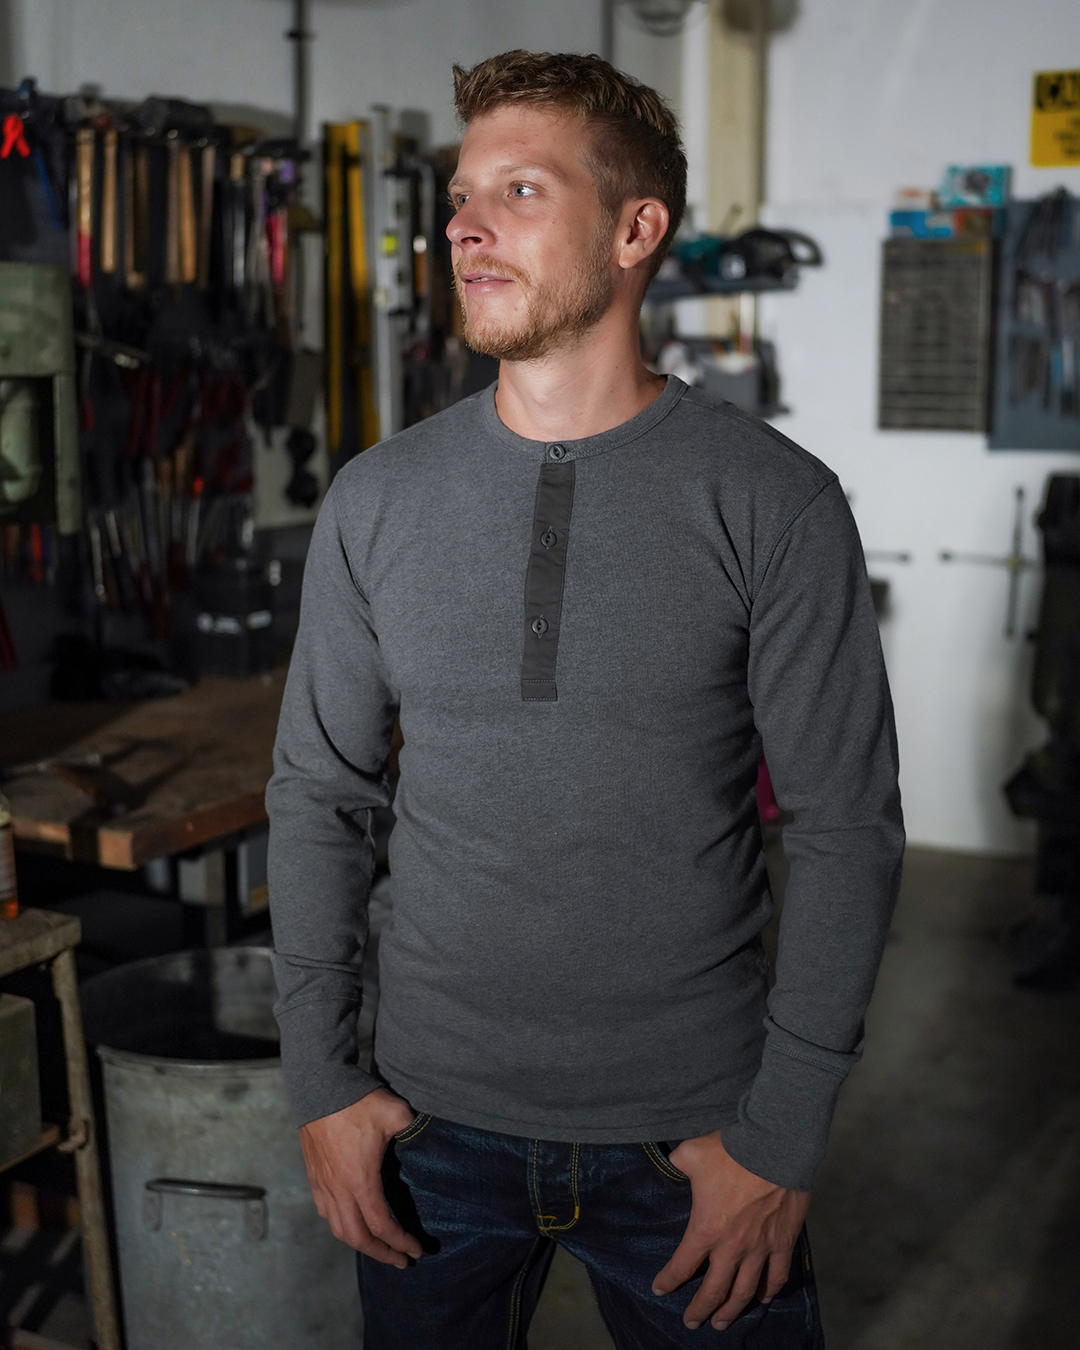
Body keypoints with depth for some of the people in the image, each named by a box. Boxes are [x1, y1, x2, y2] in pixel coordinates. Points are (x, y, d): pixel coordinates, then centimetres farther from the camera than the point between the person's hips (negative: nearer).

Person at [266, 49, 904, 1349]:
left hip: (690, 1131, -2)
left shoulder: (774, 504, -10)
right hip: (433, 1119, 3)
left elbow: (847, 829, -8)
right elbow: (317, 796, 4)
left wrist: (780, 1135, -9)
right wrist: (320, 1081, 0)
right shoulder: (376, 500, -1)